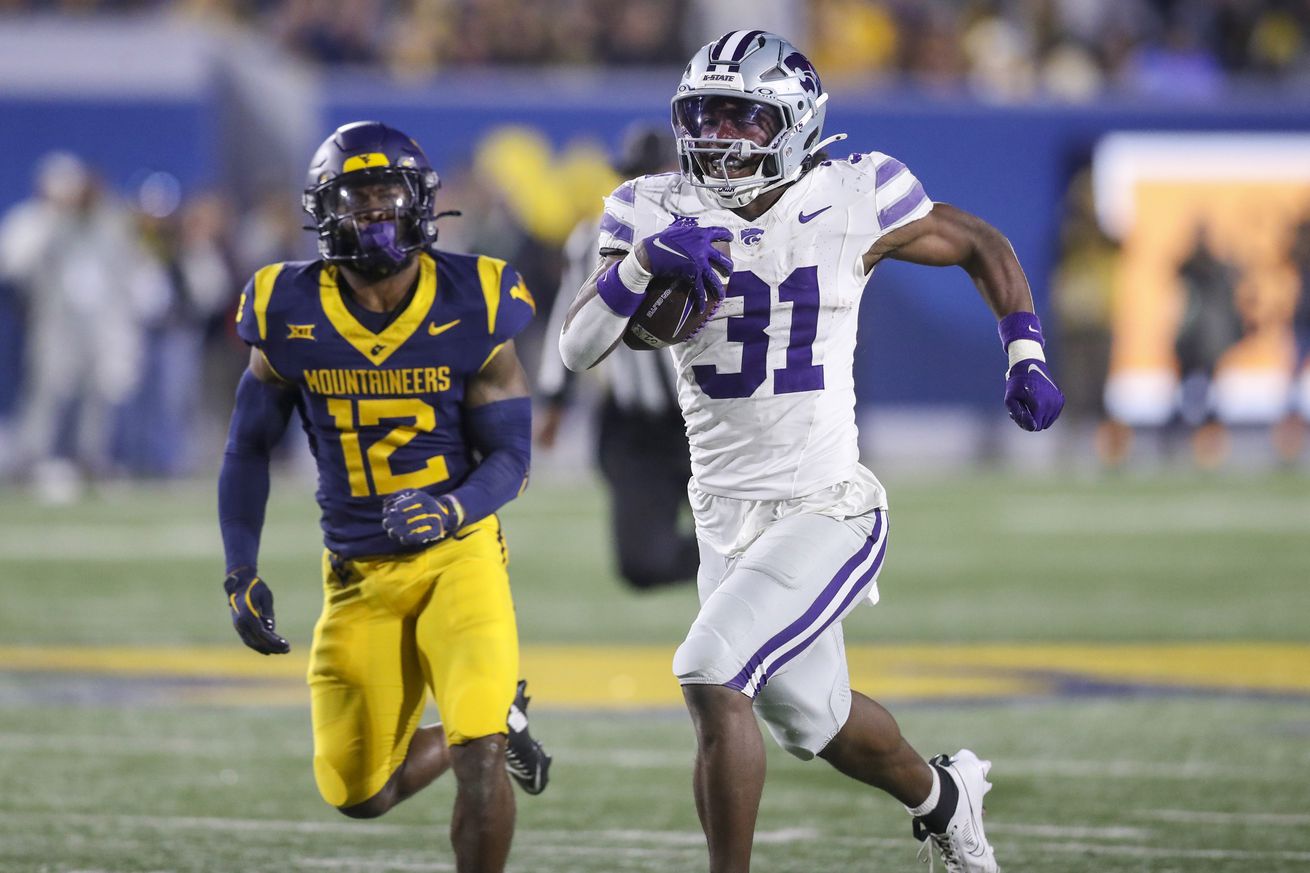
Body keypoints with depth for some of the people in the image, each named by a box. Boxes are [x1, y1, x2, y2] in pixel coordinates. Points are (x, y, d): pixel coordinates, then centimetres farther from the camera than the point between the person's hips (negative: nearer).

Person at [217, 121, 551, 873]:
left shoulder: (472, 310, -11)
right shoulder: (290, 316, -7)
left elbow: (510, 456, -8)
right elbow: (249, 451, 6)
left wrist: (453, 509, -28)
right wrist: (242, 574, 0)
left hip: (458, 553, -3)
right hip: (359, 576, 3)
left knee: (480, 759, -21)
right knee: (359, 794, 6)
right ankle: (496, 720, 34)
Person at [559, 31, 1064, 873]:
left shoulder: (848, 207, -8)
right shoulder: (659, 216, -3)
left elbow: (981, 243, 9)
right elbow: (578, 348, -11)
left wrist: (1025, 352, -3)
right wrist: (642, 261, -27)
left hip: (825, 510, -5)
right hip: (725, 512, 5)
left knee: (712, 677, -22)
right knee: (815, 720, 19)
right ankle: (942, 796, 49)